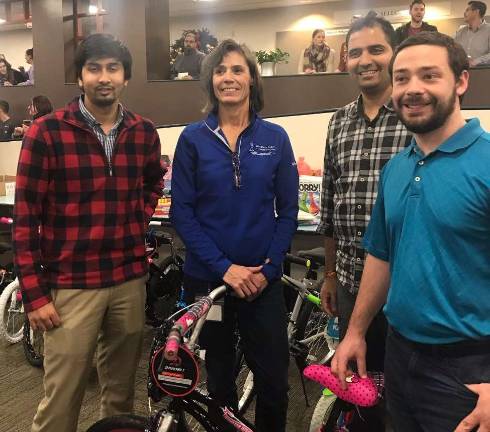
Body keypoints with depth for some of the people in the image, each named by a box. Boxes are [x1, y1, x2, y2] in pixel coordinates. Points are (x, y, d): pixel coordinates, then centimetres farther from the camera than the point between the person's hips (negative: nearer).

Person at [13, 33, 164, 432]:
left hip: (130, 279, 4)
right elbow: (25, 218, -7)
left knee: (121, 391, 17)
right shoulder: (47, 132, -7)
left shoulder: (144, 132, 4)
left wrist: (140, 222, 8)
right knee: (61, 398, 3)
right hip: (70, 285, -3)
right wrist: (34, 294, -8)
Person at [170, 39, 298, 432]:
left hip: (263, 279, 0)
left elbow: (288, 209, 1)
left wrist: (268, 268, -9)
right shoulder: (192, 139, -1)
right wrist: (223, 267, -13)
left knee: (274, 380, 7)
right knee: (218, 378, 15)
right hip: (206, 277, 0)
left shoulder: (275, 137, 2)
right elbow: (182, 212, -5)